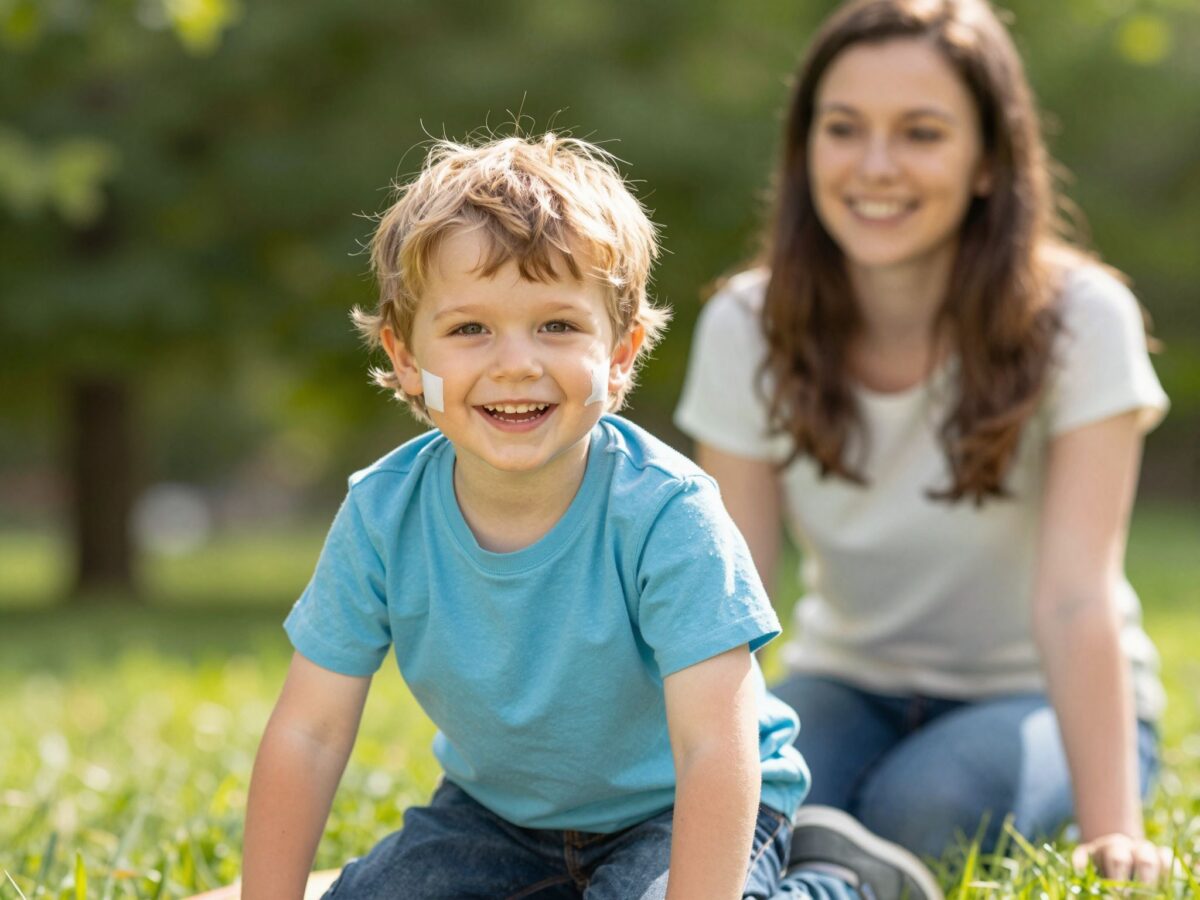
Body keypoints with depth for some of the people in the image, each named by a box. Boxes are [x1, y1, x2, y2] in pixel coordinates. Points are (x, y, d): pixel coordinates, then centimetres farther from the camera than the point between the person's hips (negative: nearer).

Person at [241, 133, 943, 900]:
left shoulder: (664, 514, -30)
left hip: (672, 810, -5)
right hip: (498, 809, 5)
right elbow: (308, 734, -12)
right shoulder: (382, 517, -18)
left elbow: (716, 748, -33)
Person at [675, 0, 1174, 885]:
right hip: (849, 687, 2)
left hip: (1040, 703, -1)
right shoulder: (749, 329, -10)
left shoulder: (1079, 320, -18)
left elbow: (1074, 599, -24)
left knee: (926, 807, -32)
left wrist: (1111, 834, -35)